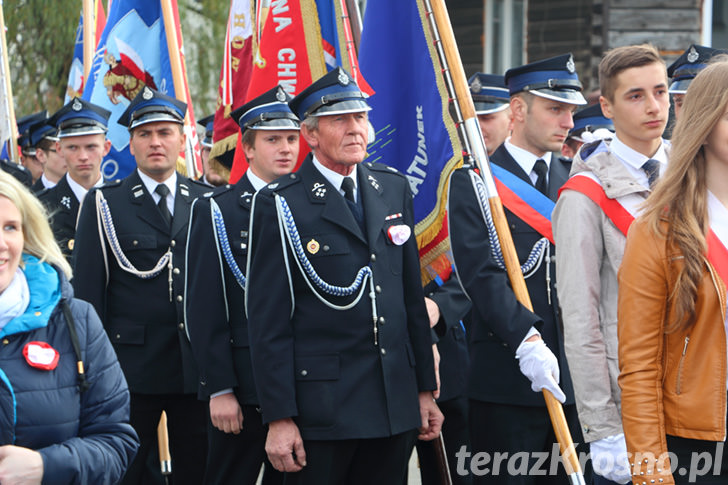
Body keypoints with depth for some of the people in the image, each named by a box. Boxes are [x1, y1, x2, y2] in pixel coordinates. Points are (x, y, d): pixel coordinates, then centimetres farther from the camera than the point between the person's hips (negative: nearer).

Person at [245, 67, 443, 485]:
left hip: (395, 404, 5)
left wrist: (425, 388, 13)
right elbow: (268, 321, -8)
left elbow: (412, 294, 14)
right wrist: (279, 418, -11)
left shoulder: (394, 189, 11)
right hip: (321, 410, -5)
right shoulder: (281, 204, -7)